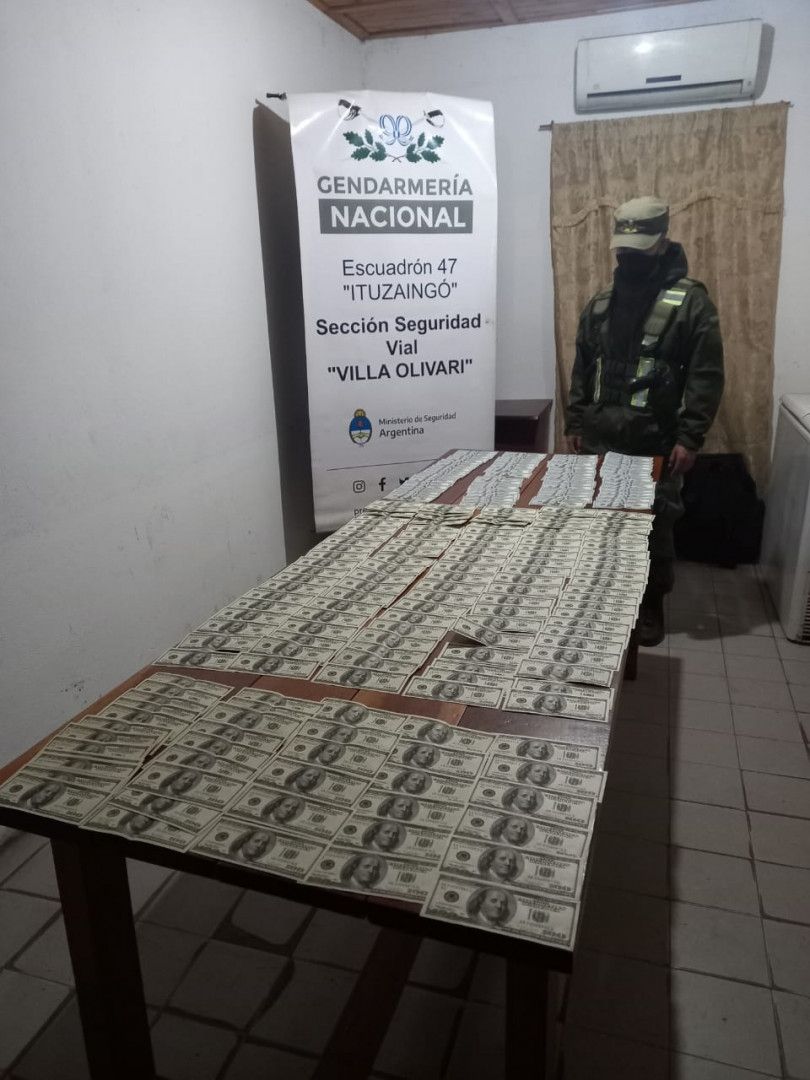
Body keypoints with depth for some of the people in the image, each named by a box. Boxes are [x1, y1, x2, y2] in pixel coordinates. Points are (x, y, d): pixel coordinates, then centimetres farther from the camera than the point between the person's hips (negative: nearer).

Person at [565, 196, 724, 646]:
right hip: (599, 441, 4)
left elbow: (706, 376, -8)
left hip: (655, 445, -4)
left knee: (654, 526, 4)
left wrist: (690, 437, -14)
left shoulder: (691, 301, -4)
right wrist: (574, 423, 10)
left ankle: (650, 605, 21)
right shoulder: (600, 302, 11)